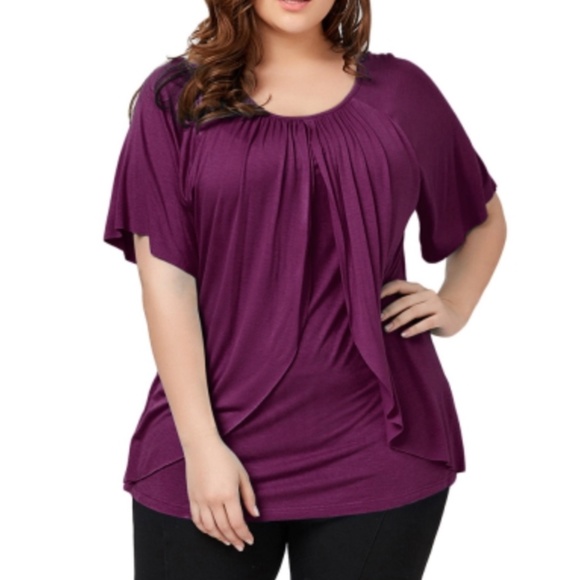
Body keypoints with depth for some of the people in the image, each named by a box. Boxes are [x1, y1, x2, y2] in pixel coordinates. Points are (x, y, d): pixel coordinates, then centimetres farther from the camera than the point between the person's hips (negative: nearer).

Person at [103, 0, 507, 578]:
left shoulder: (400, 91, 6)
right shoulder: (177, 97, 1)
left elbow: (485, 219, 21)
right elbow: (165, 280, -5)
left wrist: (455, 306, 5)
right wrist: (201, 445, -11)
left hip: (376, 450, 1)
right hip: (213, 442, -1)